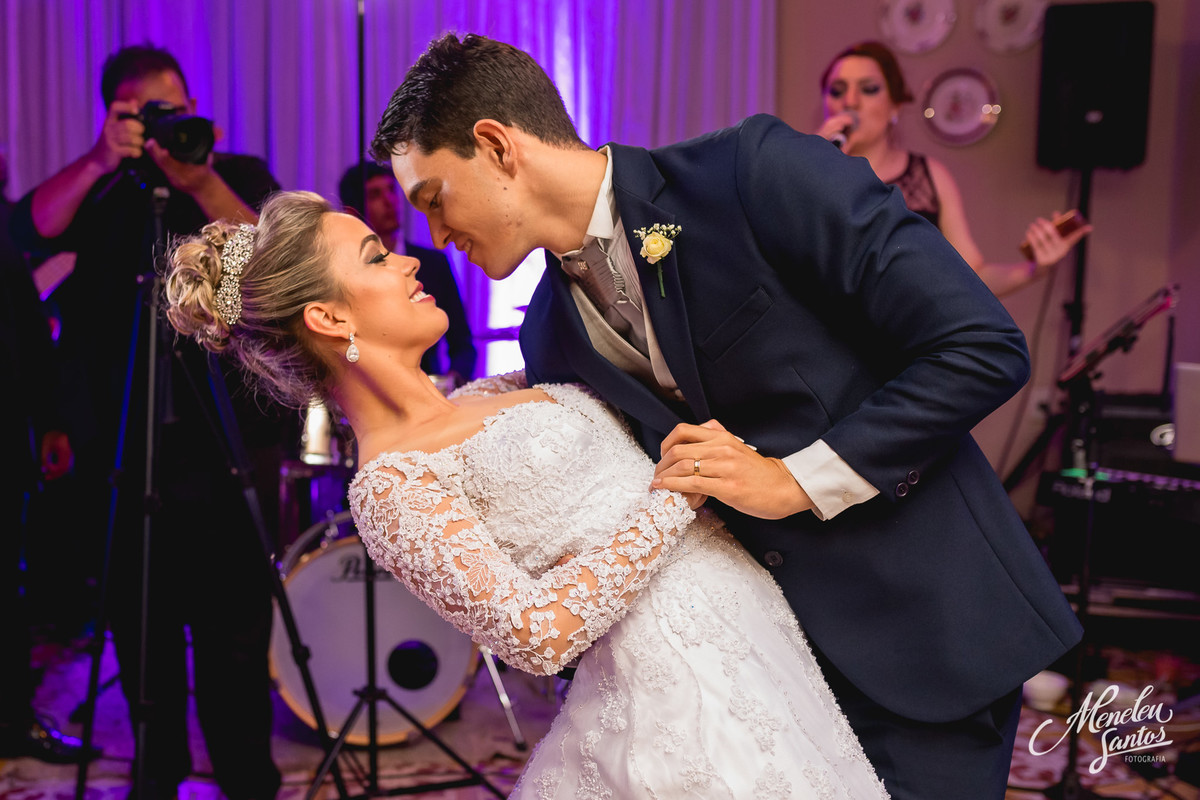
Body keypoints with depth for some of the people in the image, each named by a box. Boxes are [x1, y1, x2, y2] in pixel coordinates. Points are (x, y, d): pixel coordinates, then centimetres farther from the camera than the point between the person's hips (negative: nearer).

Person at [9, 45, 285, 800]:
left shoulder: (240, 177, 8)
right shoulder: (101, 191, 10)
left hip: (226, 445, -2)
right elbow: (31, 233, -8)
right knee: (141, 626, 8)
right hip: (125, 449, 2)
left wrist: (202, 185, -20)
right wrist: (99, 162, -21)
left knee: (234, 629, -3)